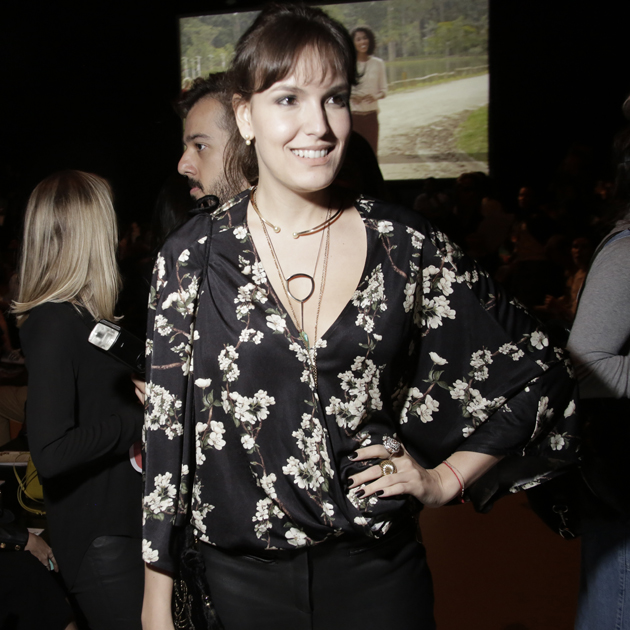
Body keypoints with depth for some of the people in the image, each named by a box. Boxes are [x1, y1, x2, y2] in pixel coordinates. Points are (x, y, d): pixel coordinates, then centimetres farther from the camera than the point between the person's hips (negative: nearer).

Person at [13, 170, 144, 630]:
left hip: (121, 519, 9)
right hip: (96, 536, -9)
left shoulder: (80, 316, 10)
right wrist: (140, 419, -17)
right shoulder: (52, 324, -19)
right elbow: (51, 452, -25)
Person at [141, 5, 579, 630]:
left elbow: (538, 369, 4)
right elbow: (166, 427, -2)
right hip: (244, 578, 0)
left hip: (379, 573, 1)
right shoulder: (192, 258, -7)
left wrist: (446, 478, 0)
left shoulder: (406, 246, -6)